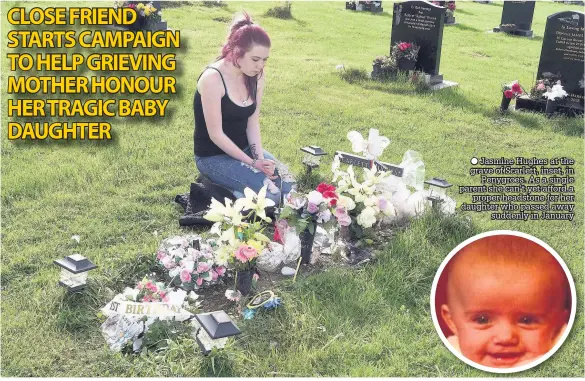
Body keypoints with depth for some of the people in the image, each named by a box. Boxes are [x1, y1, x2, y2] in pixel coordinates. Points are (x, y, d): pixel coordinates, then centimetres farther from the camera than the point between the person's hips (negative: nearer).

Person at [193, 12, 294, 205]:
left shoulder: (257, 76, -4)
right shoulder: (212, 78, -24)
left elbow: (253, 121, 1)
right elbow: (216, 134, -22)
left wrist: (260, 156, -15)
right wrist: (253, 163, -21)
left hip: (244, 148, 7)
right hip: (213, 156, -7)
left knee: (287, 184, -6)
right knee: (270, 193, -21)